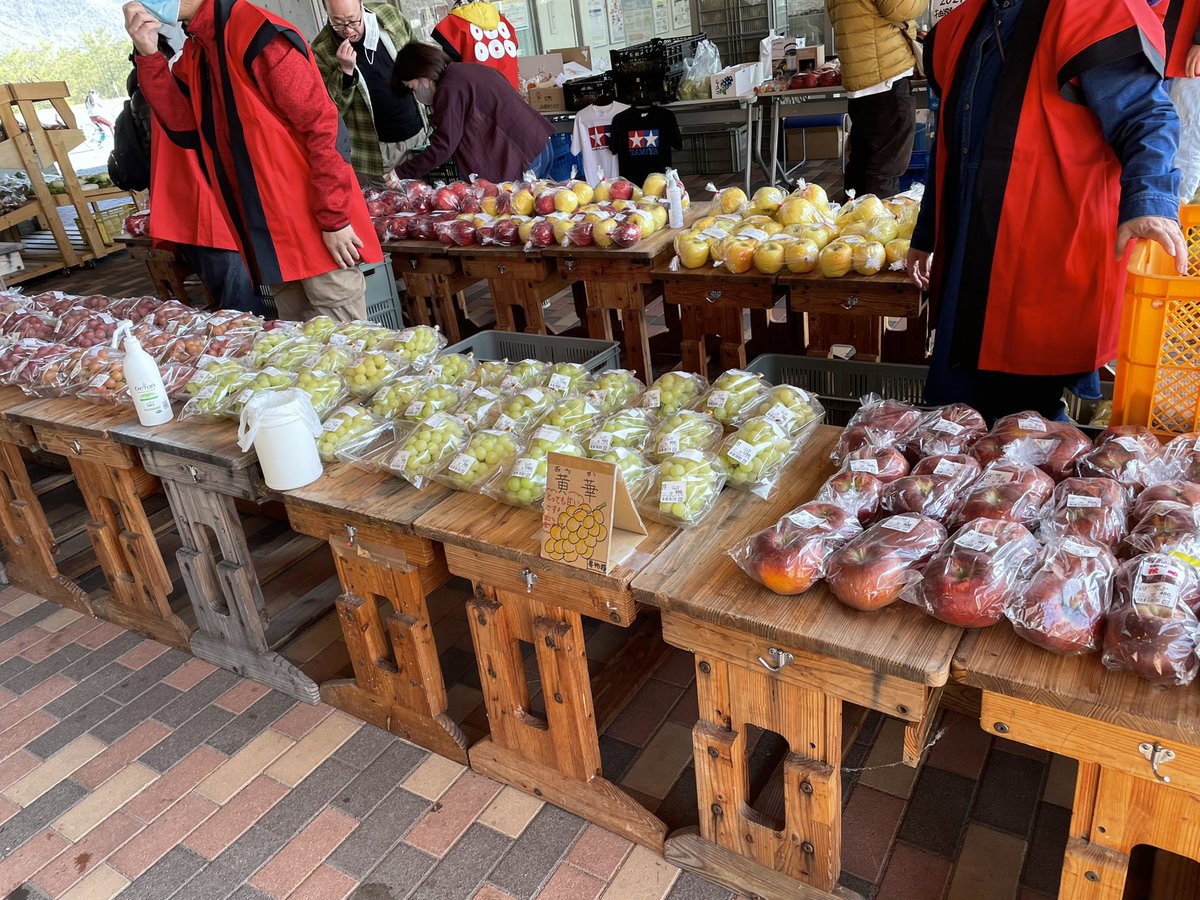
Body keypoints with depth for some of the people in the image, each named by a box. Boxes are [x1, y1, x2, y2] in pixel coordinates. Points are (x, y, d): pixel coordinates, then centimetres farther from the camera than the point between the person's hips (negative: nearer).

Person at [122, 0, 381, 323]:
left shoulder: (257, 33, -14)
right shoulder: (193, 54, 12)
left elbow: (321, 125, -17)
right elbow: (187, 129, 5)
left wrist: (334, 219, -18)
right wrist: (149, 56, -5)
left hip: (314, 221, -8)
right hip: (268, 229, 8)